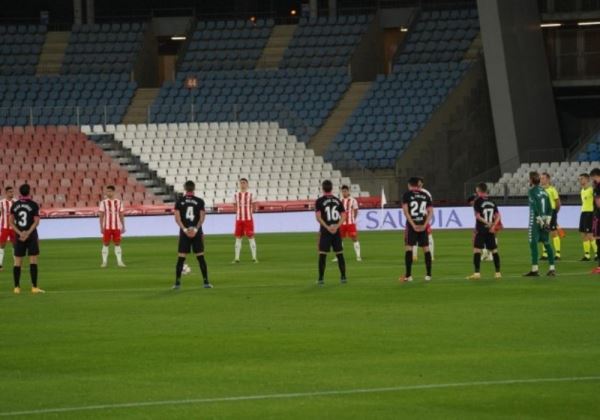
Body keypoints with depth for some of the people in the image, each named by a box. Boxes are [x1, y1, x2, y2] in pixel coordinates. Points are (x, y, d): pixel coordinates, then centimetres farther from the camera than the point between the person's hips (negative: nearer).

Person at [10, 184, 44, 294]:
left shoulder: (15, 205, 5)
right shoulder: (33, 205, -6)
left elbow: (12, 223, 2)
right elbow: (36, 222, -11)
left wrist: (21, 233, -5)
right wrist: (27, 233, -12)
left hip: (19, 236, 3)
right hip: (31, 235, -3)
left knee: (17, 262, 7)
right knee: (33, 261, -3)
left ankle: (17, 287, 7)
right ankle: (34, 287, -8)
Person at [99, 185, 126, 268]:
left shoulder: (119, 202, 7)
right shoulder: (103, 203, 1)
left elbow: (121, 215, 9)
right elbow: (101, 216, 0)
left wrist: (123, 227, 6)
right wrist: (101, 227, -6)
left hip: (117, 227, 1)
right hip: (107, 227, -1)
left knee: (117, 244, 1)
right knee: (105, 244, 0)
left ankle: (119, 262, 3)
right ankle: (104, 262, 4)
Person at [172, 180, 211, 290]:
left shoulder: (179, 201, 2)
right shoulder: (199, 201, 1)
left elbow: (177, 218, -4)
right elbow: (202, 217, -5)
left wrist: (184, 229, -8)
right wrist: (196, 229, -7)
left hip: (184, 232, 0)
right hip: (197, 232, 0)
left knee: (181, 257, 3)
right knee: (201, 257, 3)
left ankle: (177, 282, 1)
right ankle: (206, 282, 2)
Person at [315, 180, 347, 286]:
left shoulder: (320, 201, -4)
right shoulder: (337, 200, 8)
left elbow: (318, 217, -13)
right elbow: (343, 216, 2)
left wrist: (327, 227, -13)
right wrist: (336, 226, -8)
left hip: (325, 231, -3)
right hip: (336, 231, 3)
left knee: (322, 255, -1)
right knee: (339, 254, 9)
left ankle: (321, 279, -4)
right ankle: (343, 277, 9)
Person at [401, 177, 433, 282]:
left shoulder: (407, 194, -1)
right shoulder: (425, 195, 10)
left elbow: (405, 211, -10)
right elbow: (431, 212, 3)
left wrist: (413, 225, -12)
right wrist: (424, 225, -3)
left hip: (412, 225, -3)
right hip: (423, 225, 3)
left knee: (408, 248, -1)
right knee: (426, 248, 9)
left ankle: (408, 275, -7)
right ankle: (428, 274, 7)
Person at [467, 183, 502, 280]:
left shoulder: (478, 201, -7)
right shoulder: (492, 201, 9)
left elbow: (478, 216, -13)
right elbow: (498, 216, 5)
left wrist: (487, 223, -9)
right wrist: (493, 225, -5)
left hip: (481, 229, -5)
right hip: (490, 231, 5)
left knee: (477, 250, -4)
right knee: (494, 250, 11)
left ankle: (477, 272, -13)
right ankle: (498, 272, 11)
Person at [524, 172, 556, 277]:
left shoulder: (532, 191, -8)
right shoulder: (543, 191, 13)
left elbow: (536, 206, -17)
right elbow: (549, 208, 11)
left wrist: (540, 221, -16)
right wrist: (547, 221, 10)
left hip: (535, 220, -7)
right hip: (544, 221, 7)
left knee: (533, 244, -5)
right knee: (547, 243, 10)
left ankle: (535, 269, -10)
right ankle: (552, 268, 8)